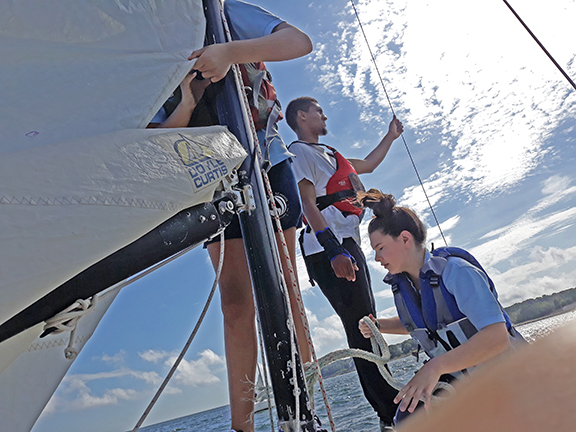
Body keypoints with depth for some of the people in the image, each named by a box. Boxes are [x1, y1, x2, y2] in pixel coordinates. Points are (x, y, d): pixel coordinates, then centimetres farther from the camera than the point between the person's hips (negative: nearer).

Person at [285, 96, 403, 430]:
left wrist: (390, 136, 39)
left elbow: (368, 165, 41)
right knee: (361, 328, -10)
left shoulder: (328, 154, 27)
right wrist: (334, 251, -25)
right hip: (330, 249, -10)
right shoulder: (299, 152, -2)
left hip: (349, 246, 10)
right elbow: (308, 204, -15)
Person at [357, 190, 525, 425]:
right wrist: (378, 325, 1)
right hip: (453, 376, 6)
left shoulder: (456, 271, -25)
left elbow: (497, 338, -34)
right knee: (408, 418, -11)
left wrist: (436, 366, -43)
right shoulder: (399, 283, -3)